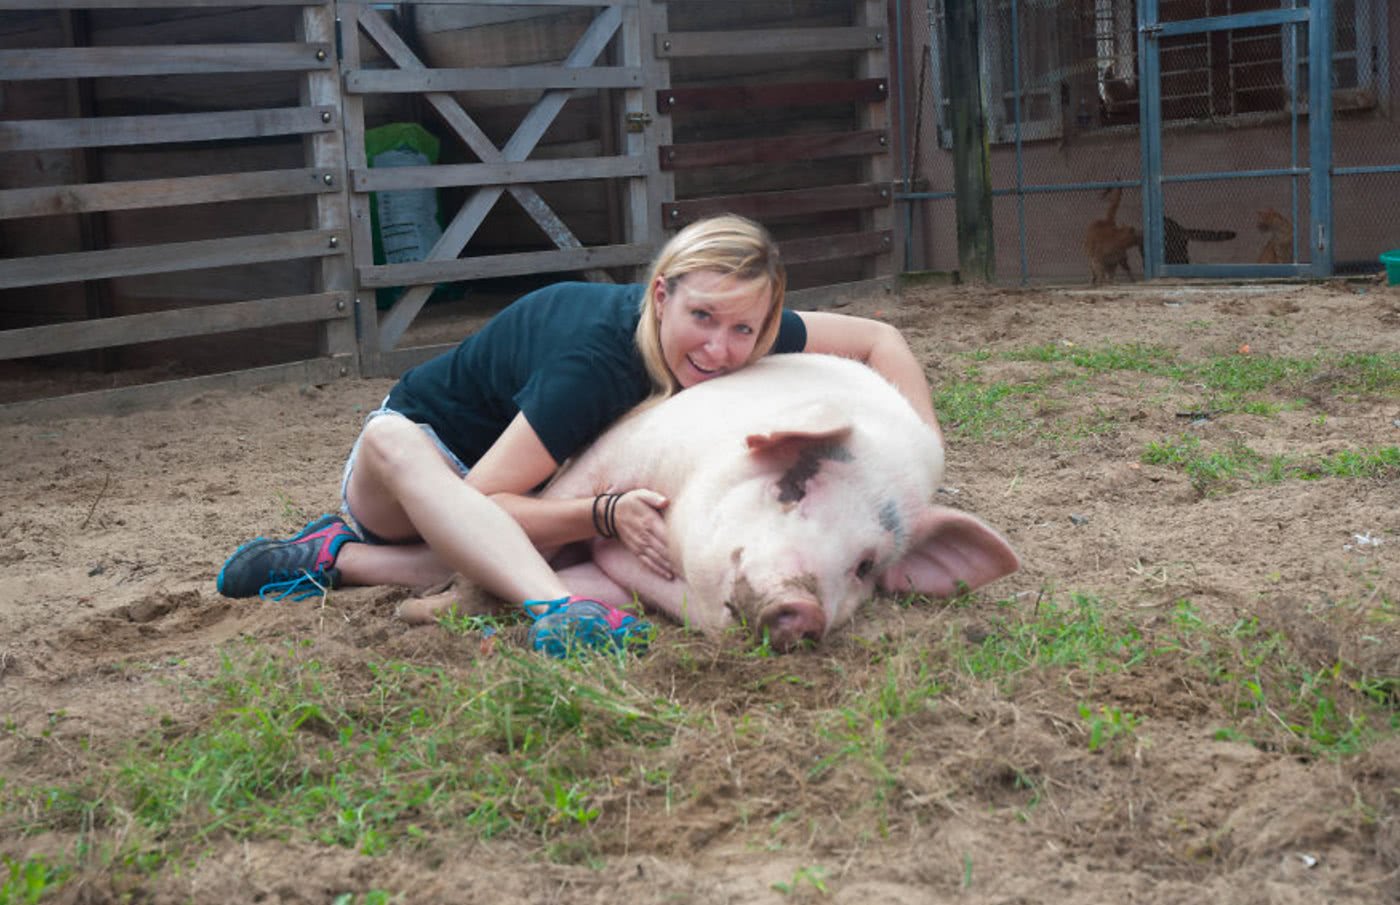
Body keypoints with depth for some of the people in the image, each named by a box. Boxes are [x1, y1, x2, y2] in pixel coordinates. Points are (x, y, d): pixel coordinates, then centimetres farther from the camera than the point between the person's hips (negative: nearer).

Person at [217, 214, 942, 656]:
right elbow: (480, 500, -38)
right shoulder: (596, 357, -39)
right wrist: (606, 515, -52)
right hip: (421, 451, -5)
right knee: (393, 438, -41)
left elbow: (877, 340, -9)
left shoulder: (736, 339, -20)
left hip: (505, 500, 6)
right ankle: (555, 610, -62)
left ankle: (336, 556, -7)